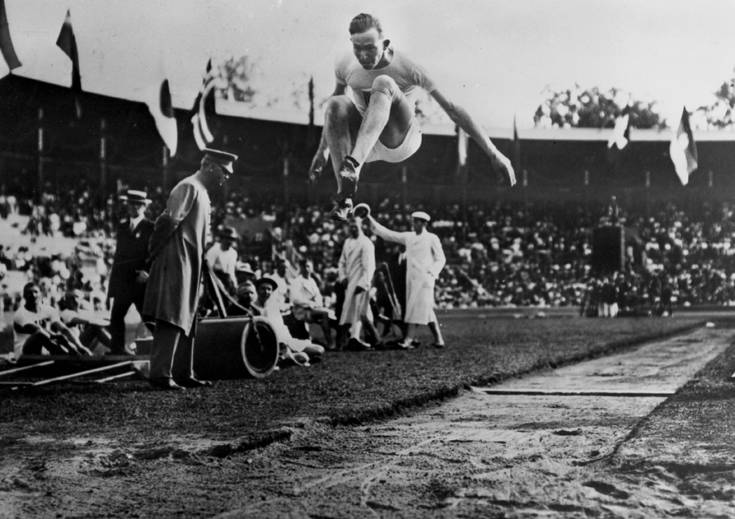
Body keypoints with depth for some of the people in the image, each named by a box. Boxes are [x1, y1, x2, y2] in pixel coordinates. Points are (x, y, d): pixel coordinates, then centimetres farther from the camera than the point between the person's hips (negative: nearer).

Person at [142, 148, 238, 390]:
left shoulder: (201, 193, 19)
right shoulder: (189, 188, -12)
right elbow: (169, 222, -19)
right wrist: (155, 252, -13)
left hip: (190, 266, 10)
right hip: (177, 263, -10)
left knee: (187, 321, 12)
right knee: (172, 319, -11)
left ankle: (183, 373, 18)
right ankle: (160, 374, -11)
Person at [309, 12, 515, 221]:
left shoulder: (408, 68, -16)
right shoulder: (345, 66, -5)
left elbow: (452, 108, -14)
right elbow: (335, 104, 16)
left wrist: (493, 154, -14)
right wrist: (322, 149, 24)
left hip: (401, 140, -4)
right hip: (364, 144, 4)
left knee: (383, 83, -31)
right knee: (335, 105, -29)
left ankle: (354, 164, -48)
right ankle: (344, 194, -32)